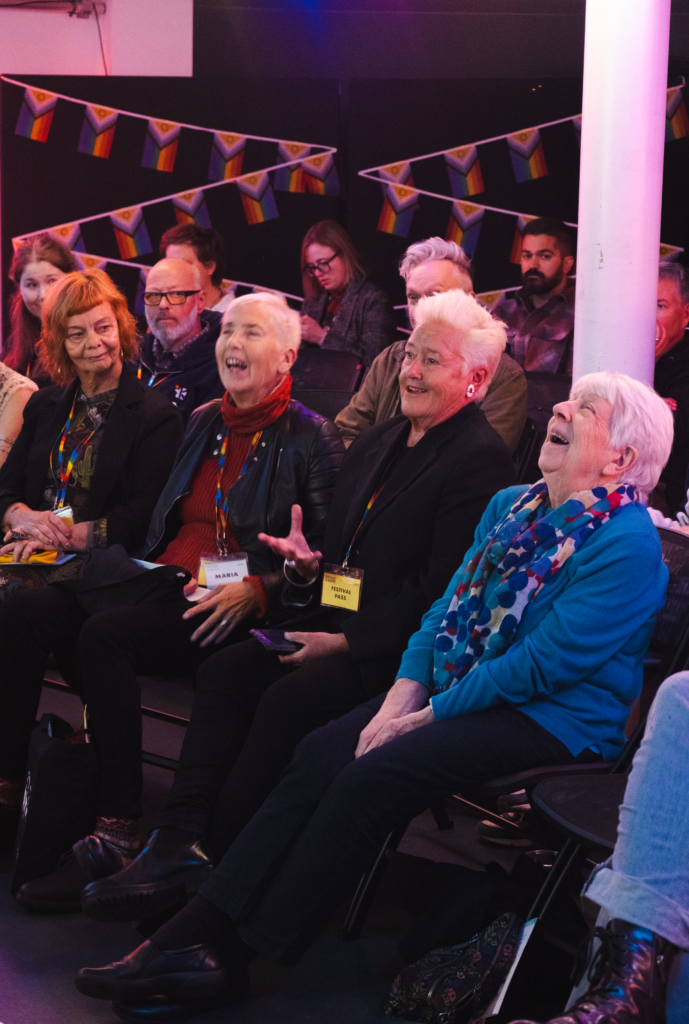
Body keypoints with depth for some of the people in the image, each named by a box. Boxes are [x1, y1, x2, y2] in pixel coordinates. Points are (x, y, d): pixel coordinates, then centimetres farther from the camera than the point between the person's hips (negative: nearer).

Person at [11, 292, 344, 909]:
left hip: (242, 612, -7)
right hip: (164, 583, 7)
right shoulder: (204, 422, 21)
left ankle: (118, 833, -30)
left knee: (105, 633, -33)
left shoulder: (311, 439, 1)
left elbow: (323, 557, -6)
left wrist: (254, 591, -20)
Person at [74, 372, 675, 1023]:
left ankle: (232, 957, -18)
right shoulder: (511, 505, 13)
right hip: (458, 693, 8)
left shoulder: (627, 545, -15)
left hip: (551, 720, -8)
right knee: (319, 754, -13)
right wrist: (404, 693, -3)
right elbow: (447, 606, 13)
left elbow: (542, 663, -18)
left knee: (370, 776, -24)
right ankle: (201, 926, -17)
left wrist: (432, 714, -15)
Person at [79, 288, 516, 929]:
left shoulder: (481, 460, -11)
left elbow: (442, 589, -18)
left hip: (401, 652, -8)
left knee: (289, 699, -28)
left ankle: (220, 849, -19)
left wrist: (344, 642, -17)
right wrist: (311, 564, 2)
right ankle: (179, 840, -21)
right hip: (339, 628, 8)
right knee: (225, 670, -13)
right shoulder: (374, 445, 18)